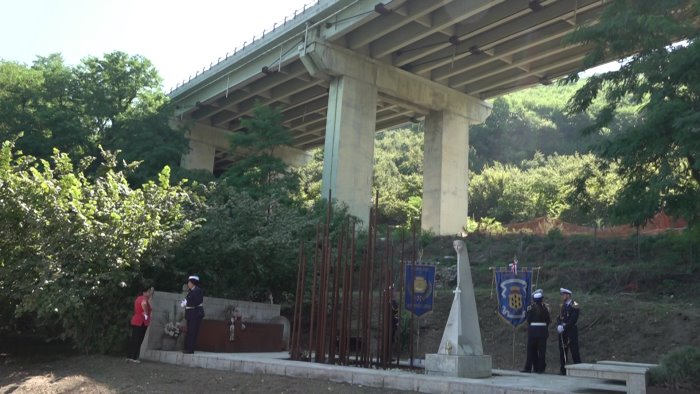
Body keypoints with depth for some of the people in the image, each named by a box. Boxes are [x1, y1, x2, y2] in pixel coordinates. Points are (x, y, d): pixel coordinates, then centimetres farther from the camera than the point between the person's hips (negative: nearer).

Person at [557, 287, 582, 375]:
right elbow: (559, 318, 11)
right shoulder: (563, 305, 14)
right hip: (562, 332, 7)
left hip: (571, 332, -7)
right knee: (562, 351, 9)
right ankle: (562, 370, 15)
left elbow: (573, 320, -16)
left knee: (574, 352, -4)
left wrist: (564, 327, -18)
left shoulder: (574, 306, -8)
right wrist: (559, 325, -7)